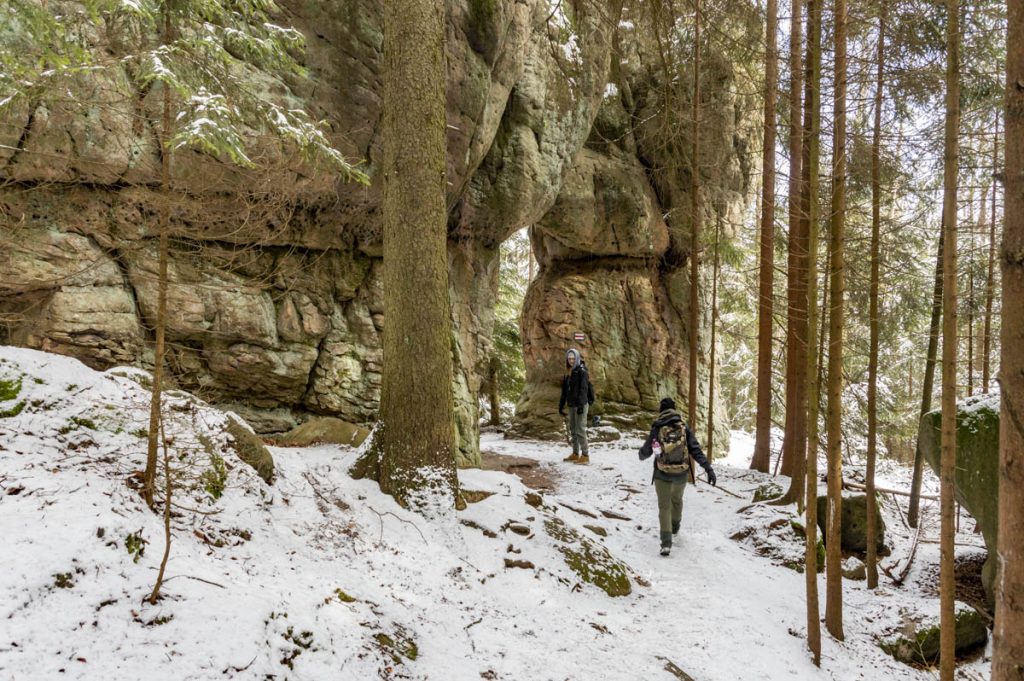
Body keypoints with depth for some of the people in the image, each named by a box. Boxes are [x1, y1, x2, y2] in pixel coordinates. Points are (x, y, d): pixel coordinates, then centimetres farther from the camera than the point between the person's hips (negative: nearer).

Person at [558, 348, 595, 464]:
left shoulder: (582, 371, -10)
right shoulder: (568, 372, 12)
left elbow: (583, 389, -17)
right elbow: (564, 390, 17)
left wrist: (581, 405, -23)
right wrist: (561, 405, 16)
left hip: (581, 405, -8)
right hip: (571, 405, 8)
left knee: (580, 430, -8)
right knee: (573, 430, 12)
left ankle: (585, 455, -4)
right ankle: (575, 453, 20)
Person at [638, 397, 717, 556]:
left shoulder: (657, 429, -9)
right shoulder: (684, 428, -7)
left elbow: (646, 451, 1)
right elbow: (696, 450, -14)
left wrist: (641, 456, 25)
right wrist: (709, 469, -15)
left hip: (662, 473, -2)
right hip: (681, 473, 2)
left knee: (664, 506, 5)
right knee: (677, 498, 28)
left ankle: (666, 542, -10)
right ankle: (675, 526, 52)